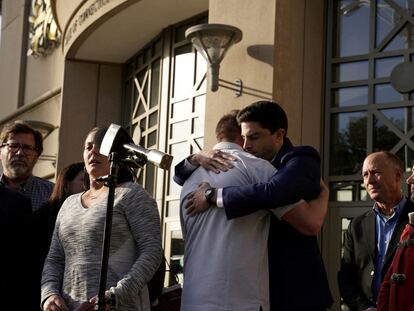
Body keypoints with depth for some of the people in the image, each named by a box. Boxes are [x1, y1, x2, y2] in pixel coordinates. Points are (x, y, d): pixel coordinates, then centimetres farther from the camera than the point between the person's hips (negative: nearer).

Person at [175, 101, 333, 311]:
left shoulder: (302, 160, -8)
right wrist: (197, 159, -8)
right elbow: (181, 177, 14)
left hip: (296, 286, -5)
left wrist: (213, 195, -23)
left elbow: (273, 193, -30)